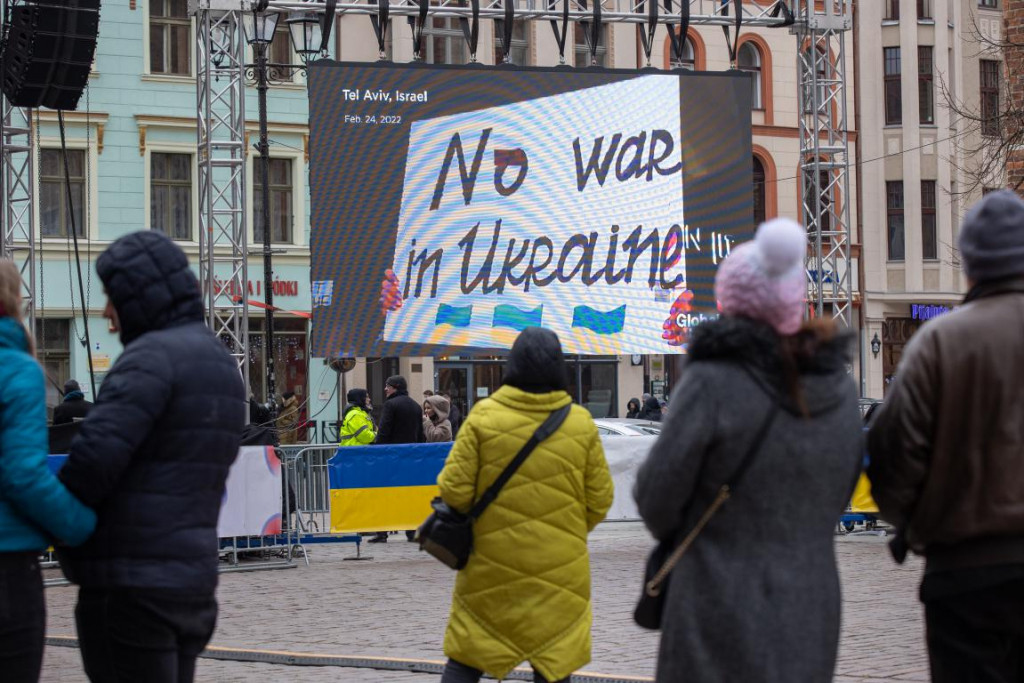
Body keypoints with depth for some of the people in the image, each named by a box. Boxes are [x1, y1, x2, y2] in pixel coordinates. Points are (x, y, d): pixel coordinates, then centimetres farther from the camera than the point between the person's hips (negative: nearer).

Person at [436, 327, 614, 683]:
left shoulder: (484, 415, -9)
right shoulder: (581, 422, -4)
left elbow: (455, 490, -9)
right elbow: (599, 499, 1)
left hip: (492, 564, -1)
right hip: (560, 569, 1)